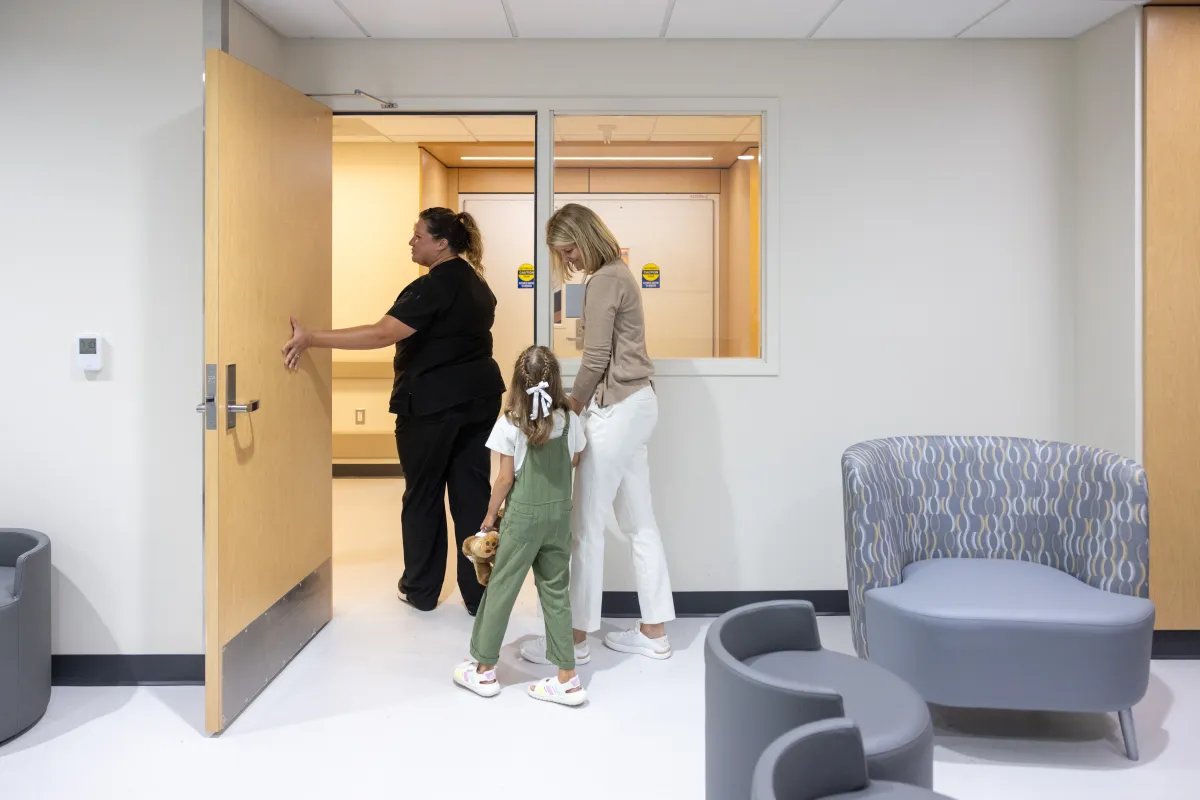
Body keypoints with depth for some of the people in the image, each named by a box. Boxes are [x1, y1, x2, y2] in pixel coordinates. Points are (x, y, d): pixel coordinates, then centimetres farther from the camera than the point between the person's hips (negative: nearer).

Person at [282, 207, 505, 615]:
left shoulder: (433, 287, -17)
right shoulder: (476, 284, 12)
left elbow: (381, 334, -28)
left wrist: (312, 338, -28)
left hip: (433, 405, -8)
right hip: (479, 399, 8)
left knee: (423, 496, 7)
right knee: (474, 494, 6)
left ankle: (420, 590, 20)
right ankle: (479, 594, 10)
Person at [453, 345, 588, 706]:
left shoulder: (510, 424, -14)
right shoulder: (569, 420, -4)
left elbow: (505, 478, -10)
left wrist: (490, 514, 3)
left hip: (523, 516, -4)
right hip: (559, 514, 4)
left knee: (500, 588, 9)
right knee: (556, 592, 11)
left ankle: (483, 670, 22)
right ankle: (568, 678, 13)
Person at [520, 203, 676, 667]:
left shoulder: (604, 281, -14)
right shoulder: (619, 273, 16)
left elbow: (596, 359, -15)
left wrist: (571, 407, -1)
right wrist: (587, 403, 10)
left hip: (616, 410, -10)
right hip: (635, 404, 10)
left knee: (587, 526, -2)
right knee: (639, 522, 13)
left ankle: (575, 639, 8)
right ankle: (654, 632, 21)